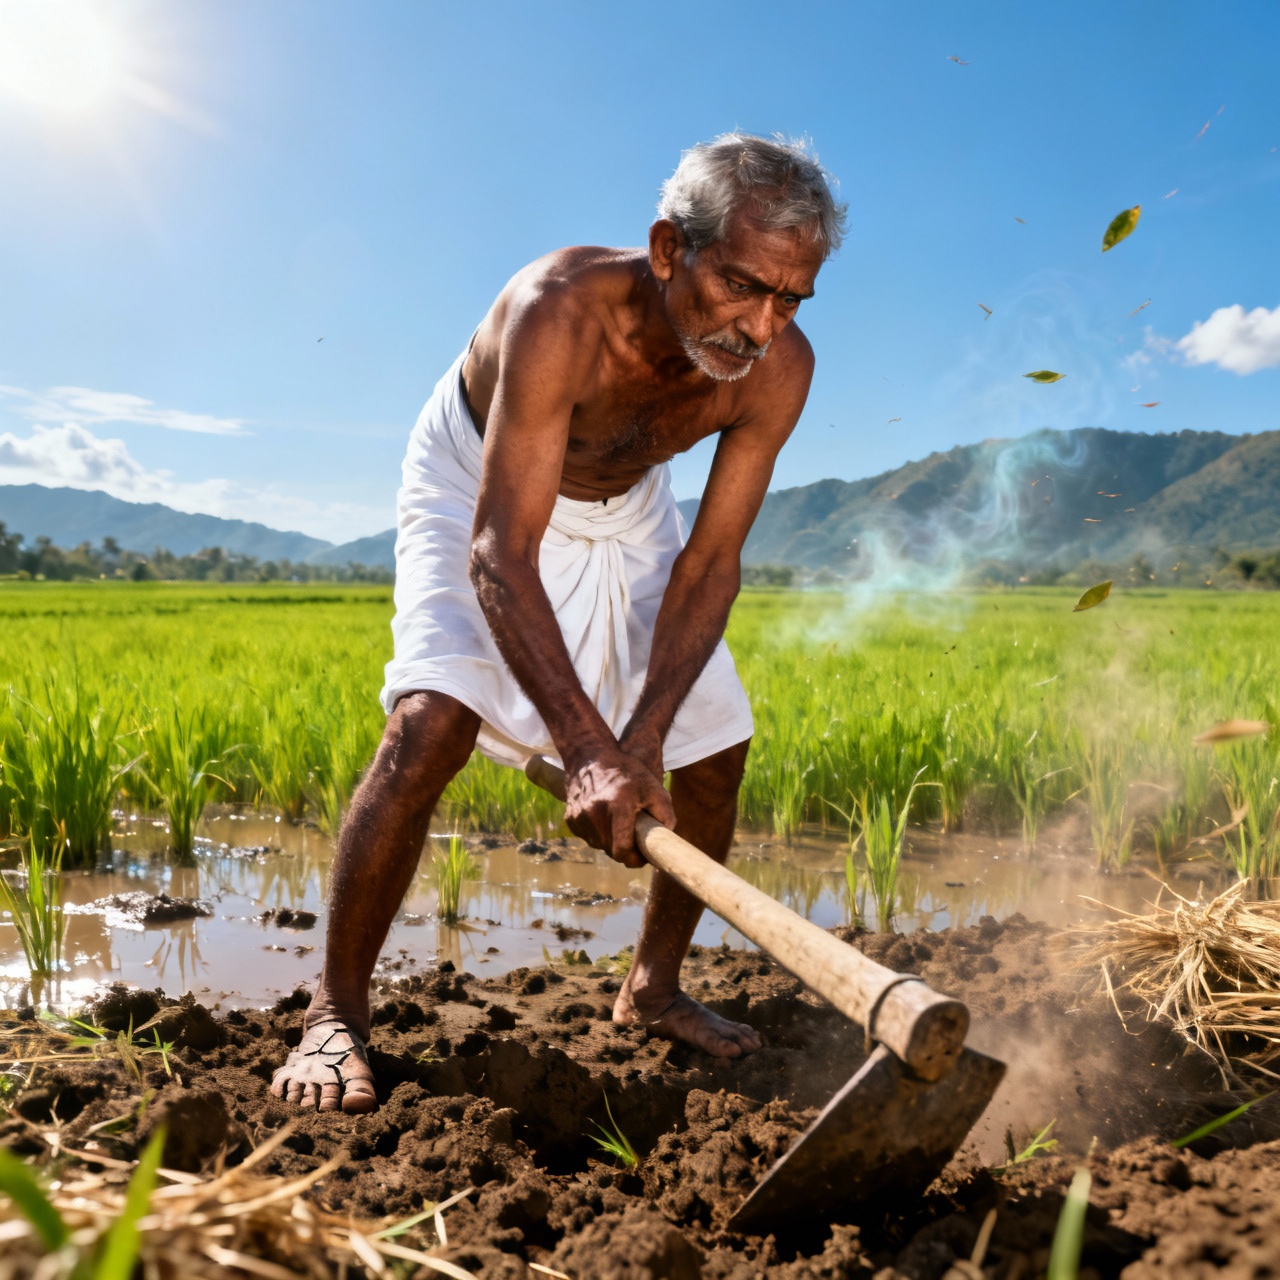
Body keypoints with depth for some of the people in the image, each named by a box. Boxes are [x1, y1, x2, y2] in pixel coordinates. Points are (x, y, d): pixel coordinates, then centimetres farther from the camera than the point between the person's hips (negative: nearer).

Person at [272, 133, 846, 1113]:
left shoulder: (778, 369, -26)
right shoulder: (562, 311, -40)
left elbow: (710, 561, -22)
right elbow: (499, 553, -42)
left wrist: (642, 739, -32)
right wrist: (588, 750, -50)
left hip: (626, 507, 5)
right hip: (478, 485, -5)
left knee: (716, 743, 1)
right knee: (432, 721, -26)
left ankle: (654, 988, 20)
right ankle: (336, 1013, -9)